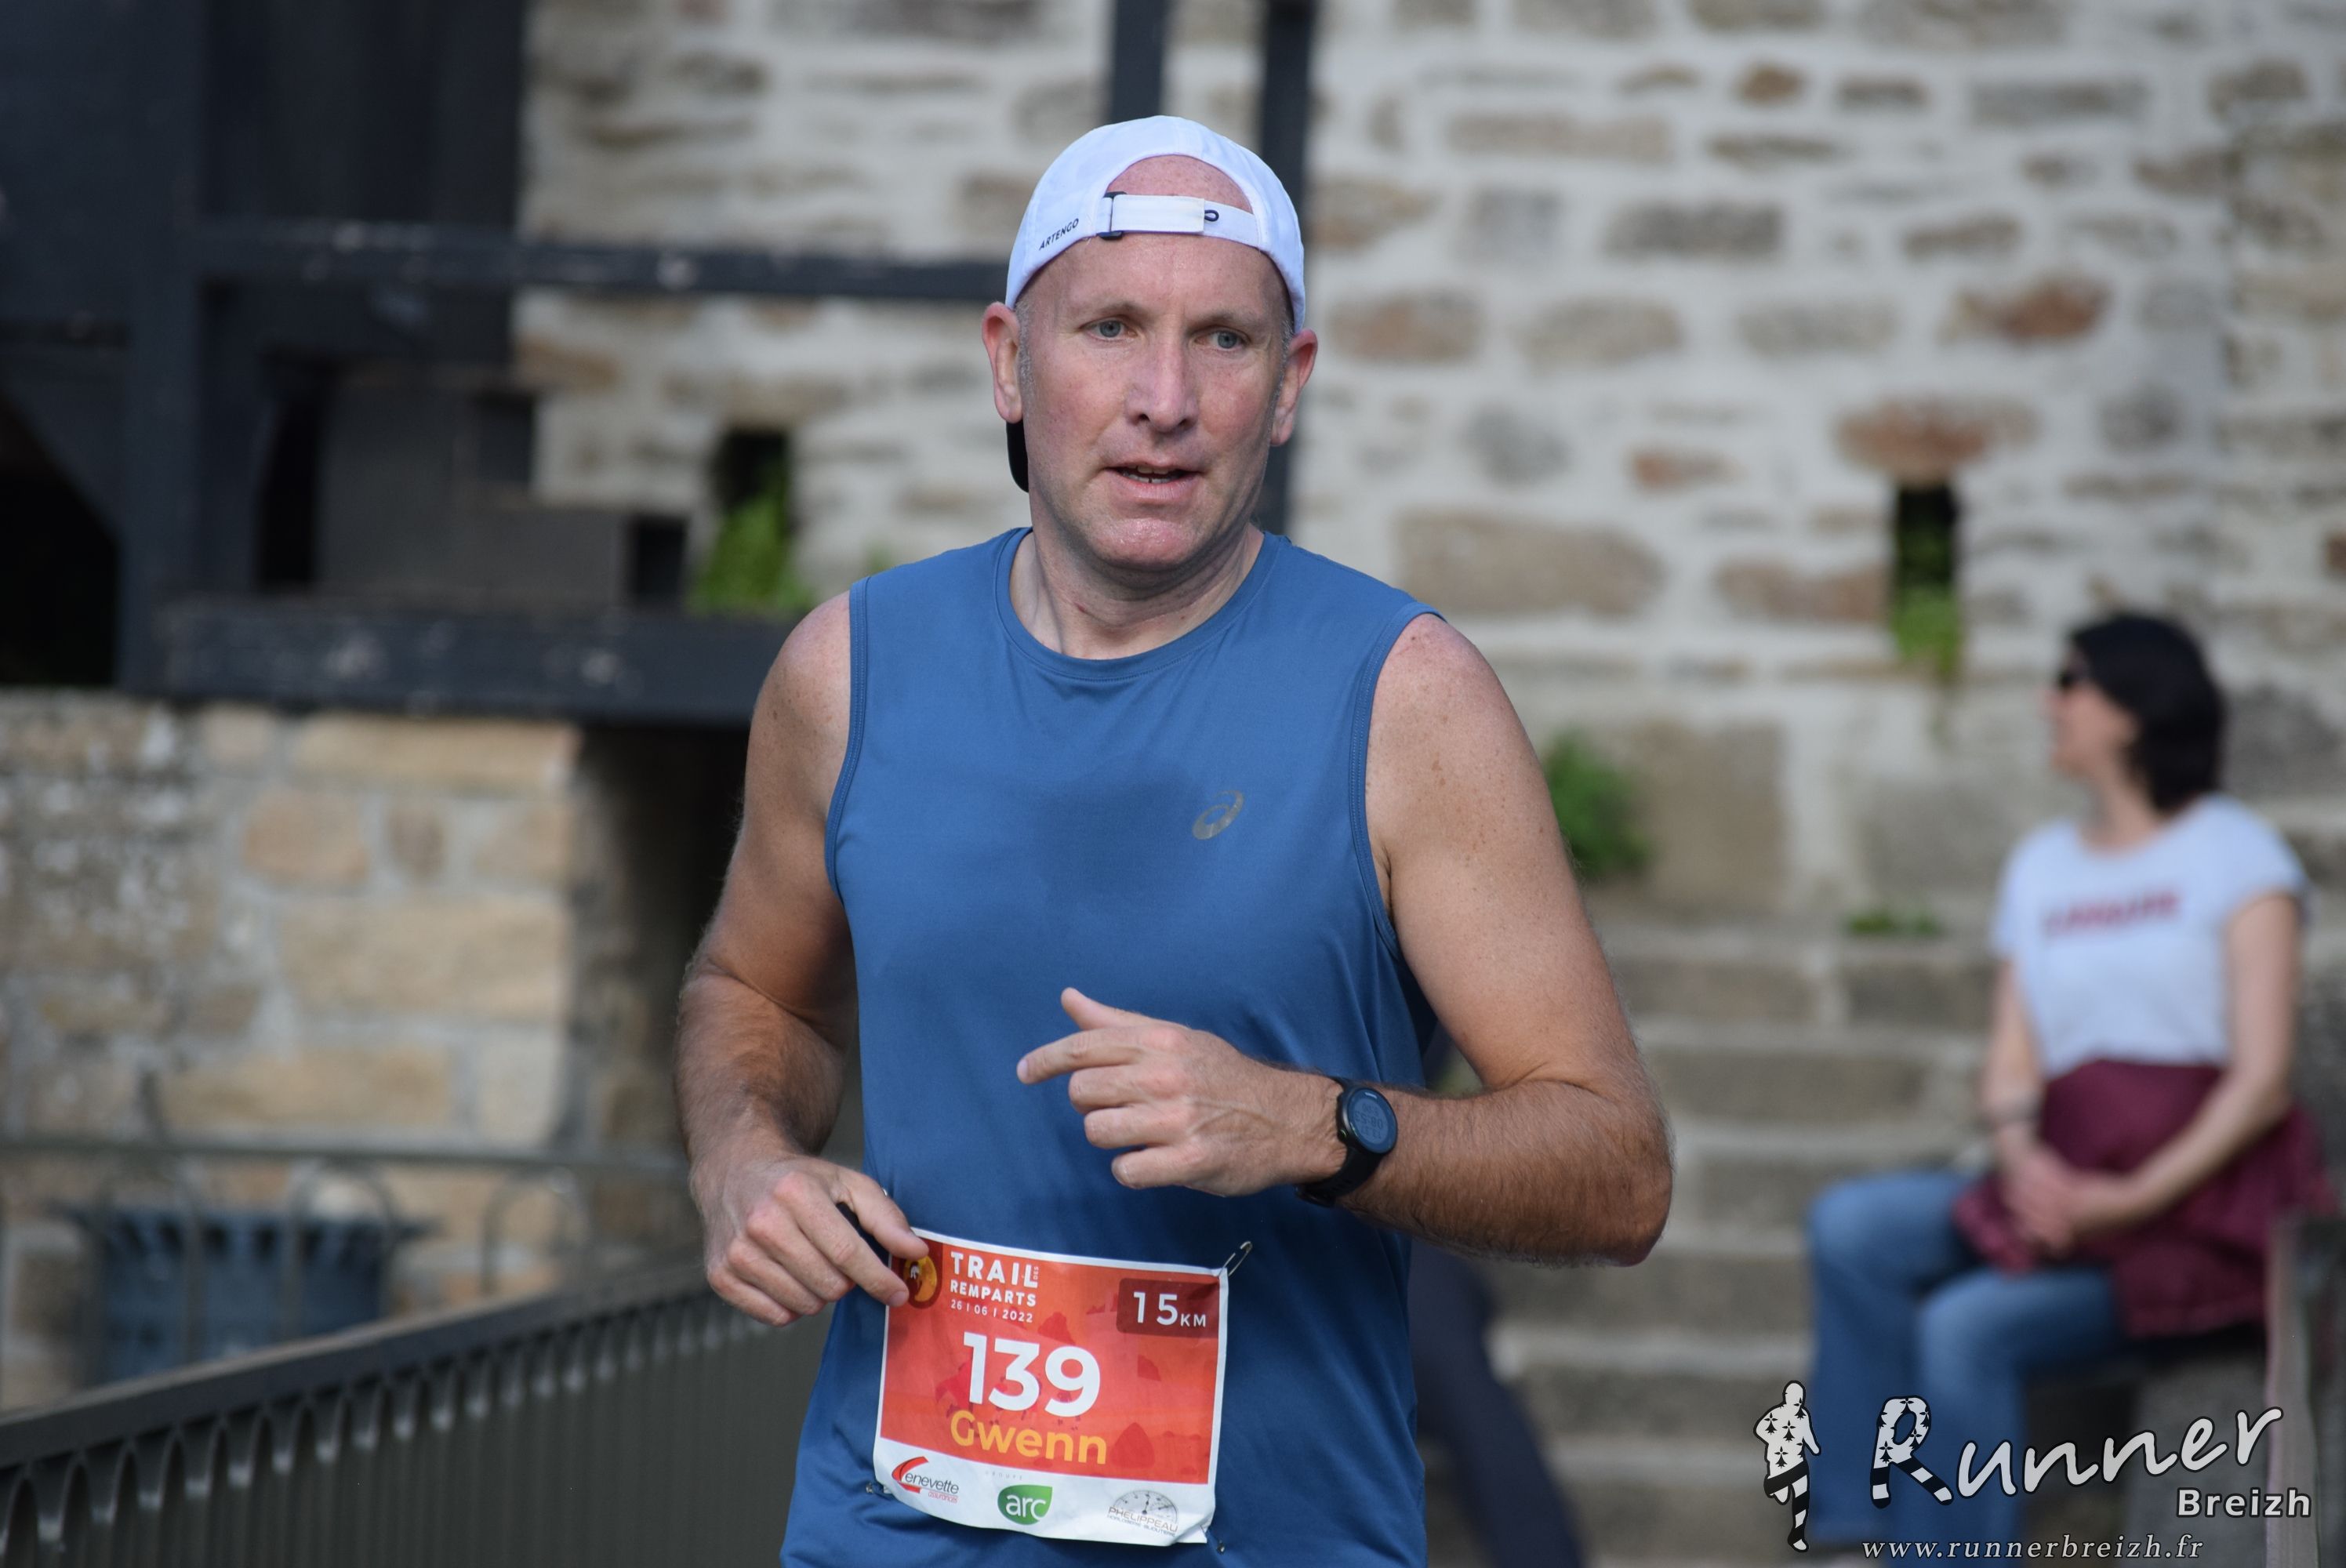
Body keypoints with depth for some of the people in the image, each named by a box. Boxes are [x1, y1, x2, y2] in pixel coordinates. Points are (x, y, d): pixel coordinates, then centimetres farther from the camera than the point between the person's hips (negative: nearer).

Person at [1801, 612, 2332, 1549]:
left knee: (1966, 1327, -27)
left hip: (2202, 1197, -6)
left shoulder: (2236, 854, 1)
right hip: (2066, 1188, 6)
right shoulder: (2039, 866, 20)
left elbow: (2263, 1076, -8)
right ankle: (1860, 1527, -21)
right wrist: (2020, 1155, -11)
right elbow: (2012, 1065, 12)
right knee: (1851, 1226, -17)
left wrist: (2138, 1197, -19)